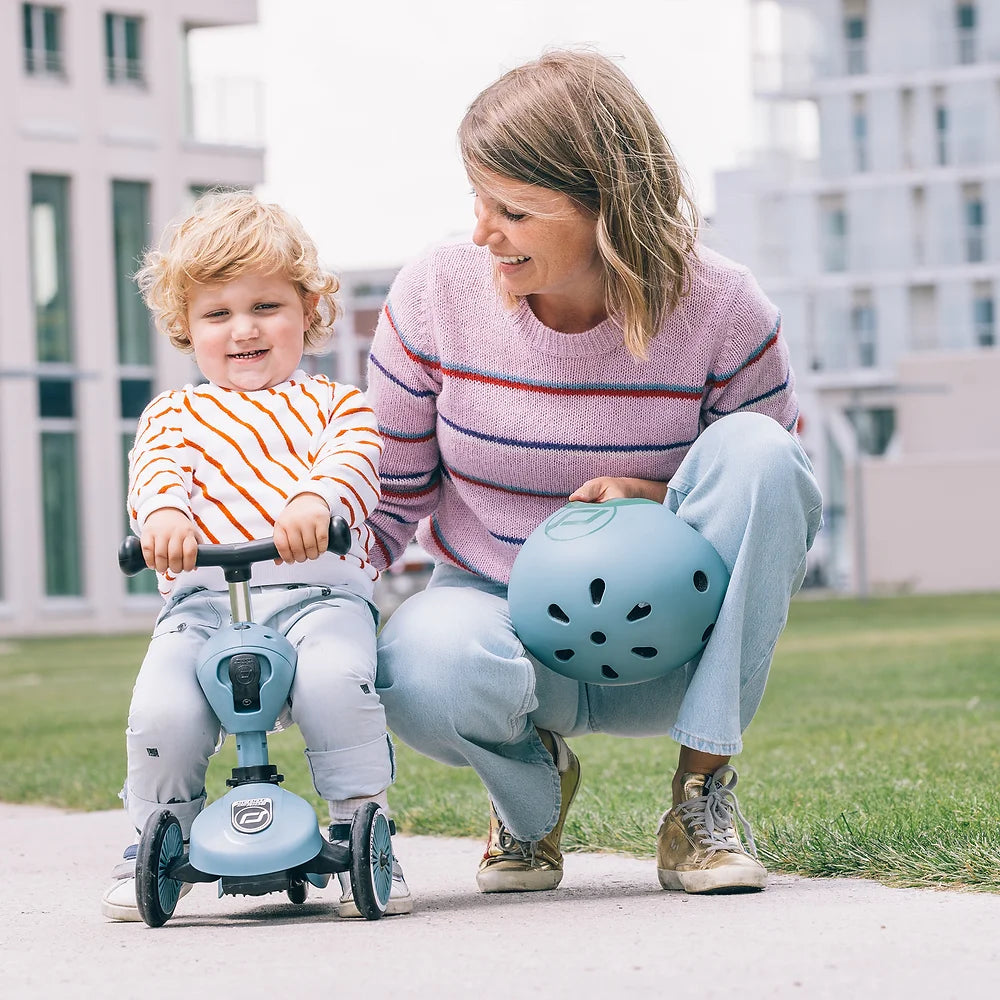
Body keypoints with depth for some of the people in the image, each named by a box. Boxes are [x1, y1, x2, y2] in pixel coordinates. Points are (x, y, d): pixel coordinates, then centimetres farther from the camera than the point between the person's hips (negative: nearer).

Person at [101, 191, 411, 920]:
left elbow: (354, 458, -1)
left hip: (319, 592, -1)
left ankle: (361, 830, -15)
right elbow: (157, 470, 2)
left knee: (336, 680, -34)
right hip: (202, 597, 1)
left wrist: (316, 503, -26)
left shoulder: (334, 404, 21)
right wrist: (163, 514, -23)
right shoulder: (177, 414, 24)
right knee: (162, 715, -24)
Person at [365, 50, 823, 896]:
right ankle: (530, 785, 2)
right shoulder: (434, 296, -9)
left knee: (750, 447, -28)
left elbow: (779, 498, -1)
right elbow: (387, 502, 0)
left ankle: (704, 790, -16)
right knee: (429, 668, -39)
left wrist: (660, 503, -22)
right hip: (500, 615, 0)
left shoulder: (720, 311, -13)